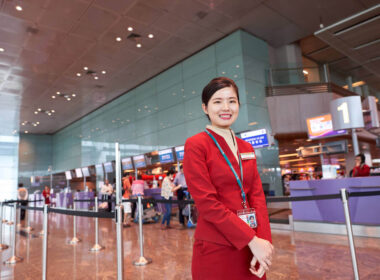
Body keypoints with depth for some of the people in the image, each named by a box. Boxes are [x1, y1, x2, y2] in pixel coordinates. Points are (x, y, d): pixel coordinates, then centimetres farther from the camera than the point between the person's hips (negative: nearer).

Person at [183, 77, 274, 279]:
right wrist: (252, 240, -17)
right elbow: (207, 203, -16)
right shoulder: (195, 145, -10)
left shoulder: (246, 148, 9)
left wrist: (264, 240, -10)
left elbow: (257, 196, 3)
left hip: (251, 247, 6)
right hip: (216, 250, -5)